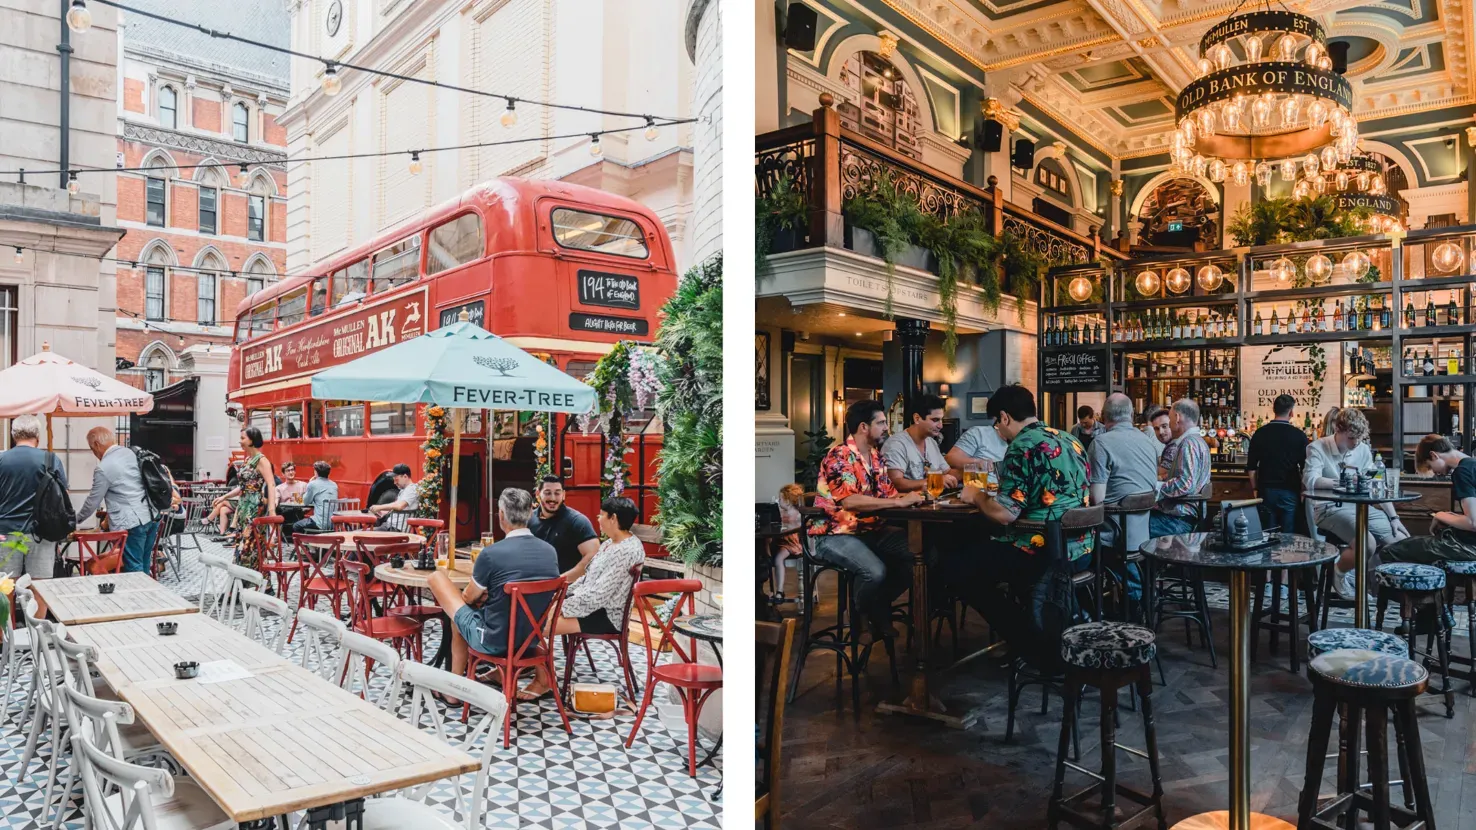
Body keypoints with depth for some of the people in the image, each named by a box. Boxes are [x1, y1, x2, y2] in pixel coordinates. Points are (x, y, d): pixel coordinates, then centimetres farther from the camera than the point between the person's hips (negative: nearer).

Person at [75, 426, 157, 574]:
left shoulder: (103, 468, -10)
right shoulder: (131, 453, 11)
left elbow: (93, 501, 1)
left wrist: (77, 519, 21)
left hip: (132, 523, -8)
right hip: (152, 517, 8)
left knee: (134, 569, 0)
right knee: (143, 565, 16)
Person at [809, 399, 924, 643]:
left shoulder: (876, 456, 10)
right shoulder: (840, 456, -18)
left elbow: (888, 493, 15)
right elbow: (850, 501, -31)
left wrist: (911, 495, -7)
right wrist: (900, 502, -29)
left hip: (870, 530, 9)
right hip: (834, 534, -9)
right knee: (875, 571, -31)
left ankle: (877, 607, 10)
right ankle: (869, 618, 2)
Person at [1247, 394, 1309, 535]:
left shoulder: (1260, 433, -1)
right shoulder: (1299, 435, -6)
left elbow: (1251, 467, 3)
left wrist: (1255, 489, 13)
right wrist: (1303, 491, 10)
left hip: (1266, 490, 2)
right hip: (1290, 491, -2)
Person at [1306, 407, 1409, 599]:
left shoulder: (1363, 450, 9)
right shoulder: (1317, 448, -8)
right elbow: (1310, 480, -24)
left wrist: (1393, 517, 3)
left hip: (1360, 506, 7)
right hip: (1329, 508, -7)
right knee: (1368, 543, -28)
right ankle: (1339, 573, 3)